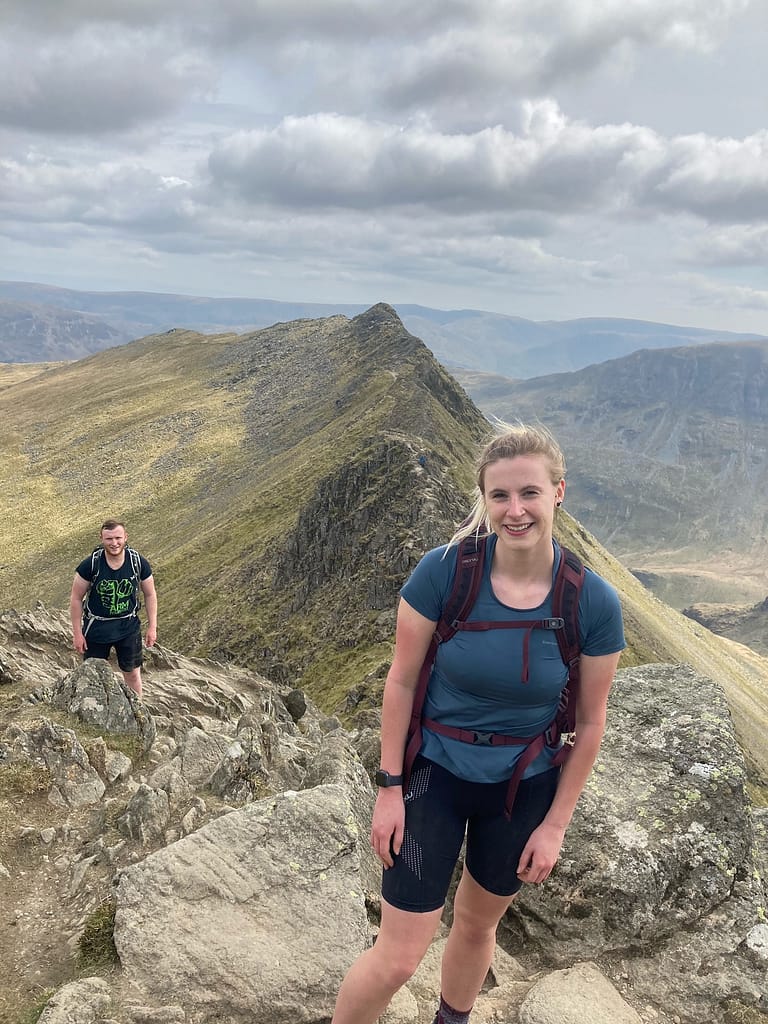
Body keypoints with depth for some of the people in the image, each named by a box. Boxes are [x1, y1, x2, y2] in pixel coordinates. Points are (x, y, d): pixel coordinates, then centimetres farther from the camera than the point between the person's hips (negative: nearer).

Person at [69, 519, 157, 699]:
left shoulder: (139, 563, -14)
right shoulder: (90, 565, -19)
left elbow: (150, 594, -1)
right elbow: (76, 598, -9)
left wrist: (152, 626, -2)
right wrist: (77, 633, -8)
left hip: (129, 627, 1)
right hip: (96, 628, -1)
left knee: (132, 674, 15)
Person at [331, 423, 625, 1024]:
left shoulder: (594, 603, -18)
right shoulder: (444, 571, -22)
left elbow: (590, 723, -6)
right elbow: (402, 680, -11)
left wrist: (555, 824, -1)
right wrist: (389, 787, -7)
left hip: (525, 788, 2)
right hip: (434, 773, -2)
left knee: (477, 924, 26)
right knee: (398, 958, 2)